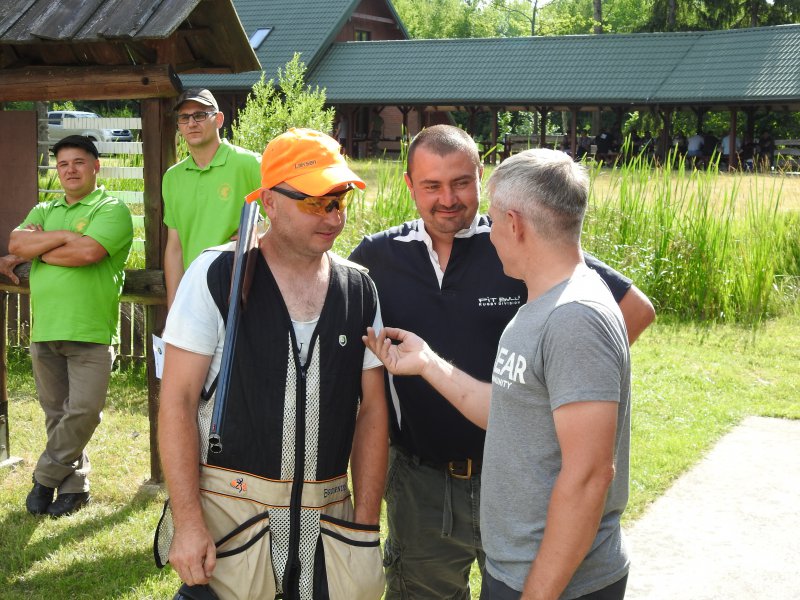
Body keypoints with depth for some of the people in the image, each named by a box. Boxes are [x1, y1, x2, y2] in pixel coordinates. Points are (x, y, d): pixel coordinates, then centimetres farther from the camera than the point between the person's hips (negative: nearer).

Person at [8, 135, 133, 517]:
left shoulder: (111, 209, -1)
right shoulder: (44, 212, 18)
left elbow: (88, 251, -18)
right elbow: (16, 244, 1)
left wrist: (39, 247, -4)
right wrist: (63, 236, -11)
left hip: (90, 331, -5)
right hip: (44, 329, 6)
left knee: (83, 411, -8)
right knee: (56, 413, 10)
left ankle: (45, 478, 10)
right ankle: (73, 485, 22)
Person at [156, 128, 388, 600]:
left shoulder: (359, 290, 3)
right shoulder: (217, 275, -8)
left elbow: (372, 409, 7)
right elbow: (178, 399, -8)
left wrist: (367, 523, 3)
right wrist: (188, 521, -13)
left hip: (329, 512, 4)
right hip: (230, 508, -3)